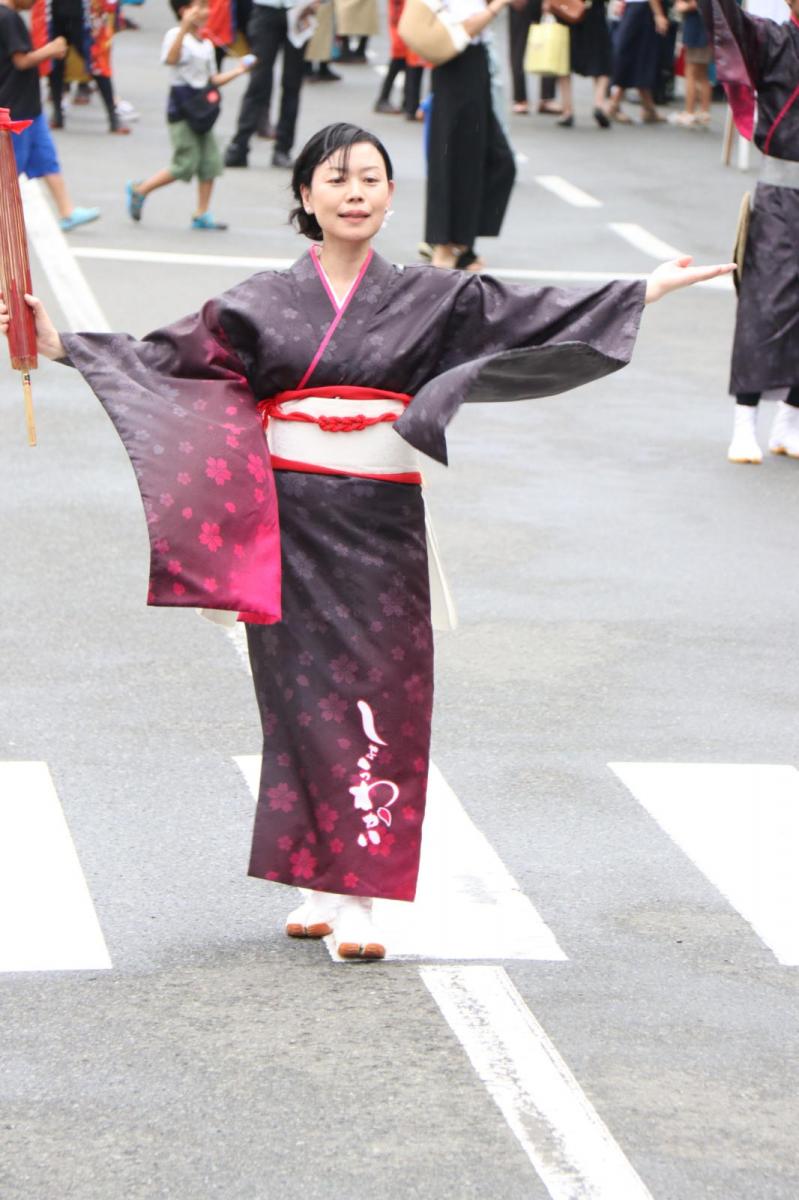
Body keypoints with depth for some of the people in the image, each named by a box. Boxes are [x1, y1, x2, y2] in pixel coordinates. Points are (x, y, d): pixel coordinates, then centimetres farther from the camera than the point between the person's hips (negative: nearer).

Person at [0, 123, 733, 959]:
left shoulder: (428, 299, 6)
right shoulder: (264, 302, 5)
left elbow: (527, 319, 5)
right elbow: (168, 358, 4)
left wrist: (646, 293, 0)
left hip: (382, 523, 0)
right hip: (291, 521, 0)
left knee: (375, 698, -4)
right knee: (304, 695, 3)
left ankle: (358, 897, -3)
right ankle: (320, 887, 12)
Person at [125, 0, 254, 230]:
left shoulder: (207, 45, 13)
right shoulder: (175, 36, -11)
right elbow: (171, 59, -33)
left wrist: (237, 71, 7)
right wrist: (185, 27, -41)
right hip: (181, 110, -8)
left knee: (210, 163, 2)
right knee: (186, 164, -8)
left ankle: (202, 215, 9)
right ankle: (139, 190, 9)